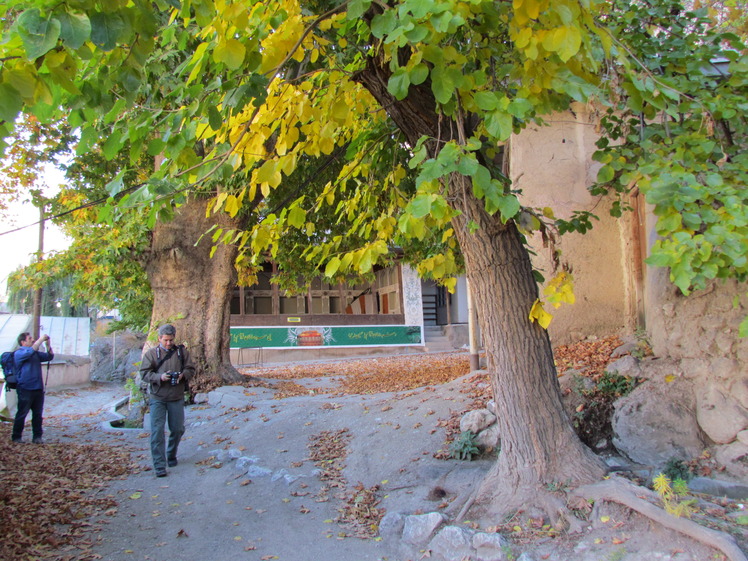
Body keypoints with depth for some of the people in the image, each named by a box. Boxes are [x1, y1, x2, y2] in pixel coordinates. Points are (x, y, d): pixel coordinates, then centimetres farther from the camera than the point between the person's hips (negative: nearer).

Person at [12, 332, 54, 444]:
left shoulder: (36, 354, 16)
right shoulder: (18, 353, -7)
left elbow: (49, 356, 15)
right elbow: (31, 350, -25)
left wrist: (48, 345, -1)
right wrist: (41, 339, -21)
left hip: (38, 389, 7)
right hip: (25, 389, -7)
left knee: (38, 414, 8)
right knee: (22, 414, 1)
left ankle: (37, 437, 14)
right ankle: (16, 437, 12)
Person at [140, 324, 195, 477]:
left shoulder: (182, 352, 4)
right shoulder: (151, 353, -1)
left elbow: (191, 369, 7)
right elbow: (144, 373, -5)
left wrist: (183, 375, -16)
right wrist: (160, 377, -22)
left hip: (177, 397, 2)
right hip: (157, 398, -2)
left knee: (178, 429, 11)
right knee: (157, 431, -7)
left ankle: (171, 455, 36)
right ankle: (159, 466, -2)